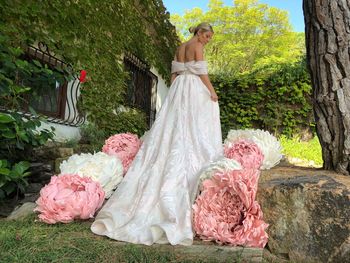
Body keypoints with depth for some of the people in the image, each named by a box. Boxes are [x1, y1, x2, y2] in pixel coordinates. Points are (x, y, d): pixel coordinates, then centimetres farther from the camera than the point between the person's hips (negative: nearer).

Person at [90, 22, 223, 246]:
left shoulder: (180, 49, 21)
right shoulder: (197, 46, -2)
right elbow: (202, 72, -9)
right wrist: (212, 92, -1)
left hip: (178, 89, 7)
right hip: (195, 90, -7)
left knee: (173, 132, 3)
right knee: (194, 134, -7)